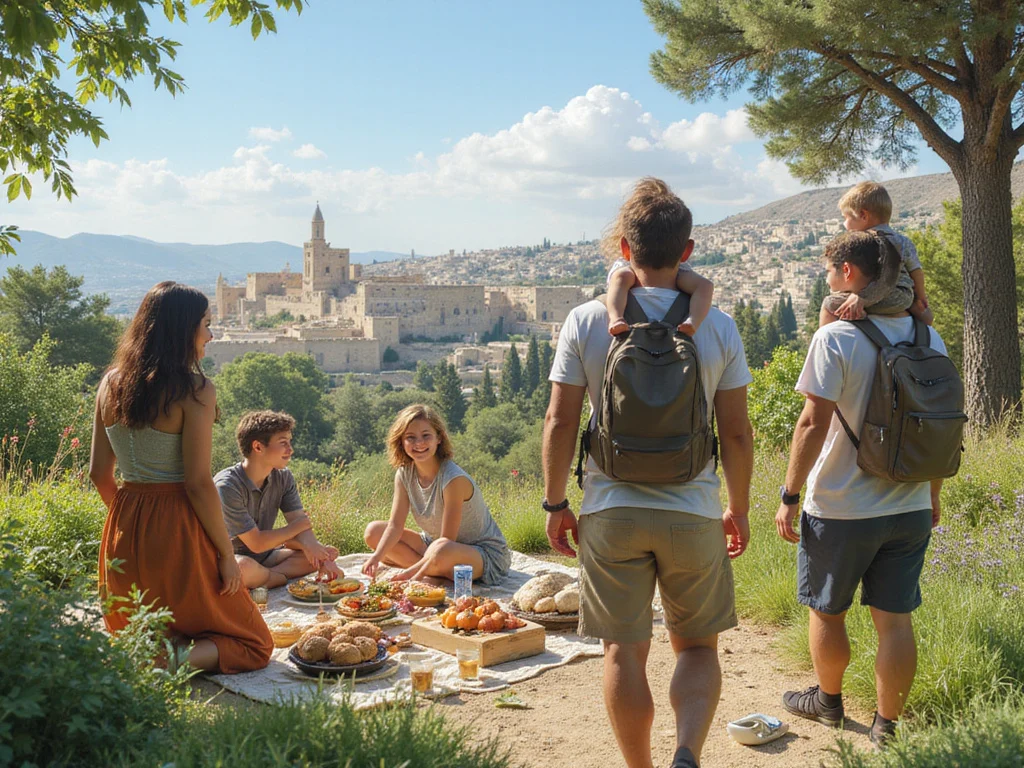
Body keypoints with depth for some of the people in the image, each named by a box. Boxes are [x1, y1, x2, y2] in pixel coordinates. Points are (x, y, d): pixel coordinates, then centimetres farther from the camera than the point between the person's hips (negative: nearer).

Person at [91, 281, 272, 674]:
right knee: (254, 643, 12)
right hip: (177, 532, -6)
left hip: (124, 534, 6)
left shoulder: (111, 383, 4)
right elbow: (198, 484, -17)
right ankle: (184, 658, -16)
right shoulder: (194, 390, -15)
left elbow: (99, 473, 8)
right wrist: (227, 555, -7)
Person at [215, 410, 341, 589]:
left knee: (328, 553, -9)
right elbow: (256, 543, -22)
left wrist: (309, 544, -31)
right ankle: (284, 577, -11)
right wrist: (297, 528, -9)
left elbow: (299, 520, -8)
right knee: (243, 568, -42)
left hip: (264, 558, 7)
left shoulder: (283, 477, 0)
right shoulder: (227, 486, -24)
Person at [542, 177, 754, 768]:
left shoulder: (586, 321, -5)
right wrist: (739, 509, 13)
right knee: (698, 647, 17)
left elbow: (560, 422, -5)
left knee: (625, 652, 12)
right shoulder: (718, 327, -3)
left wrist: (556, 503, 7)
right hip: (693, 514, 1)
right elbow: (737, 434, -1)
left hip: (611, 512, 0)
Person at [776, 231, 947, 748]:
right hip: (909, 508, 5)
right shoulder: (927, 337, 3)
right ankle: (887, 727, 20)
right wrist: (932, 493, 20)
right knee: (895, 619, 11)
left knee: (827, 612, 16)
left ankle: (828, 700, 35)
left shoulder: (835, 338, -15)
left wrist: (789, 497, -10)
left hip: (841, 509, -5)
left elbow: (814, 423, -18)